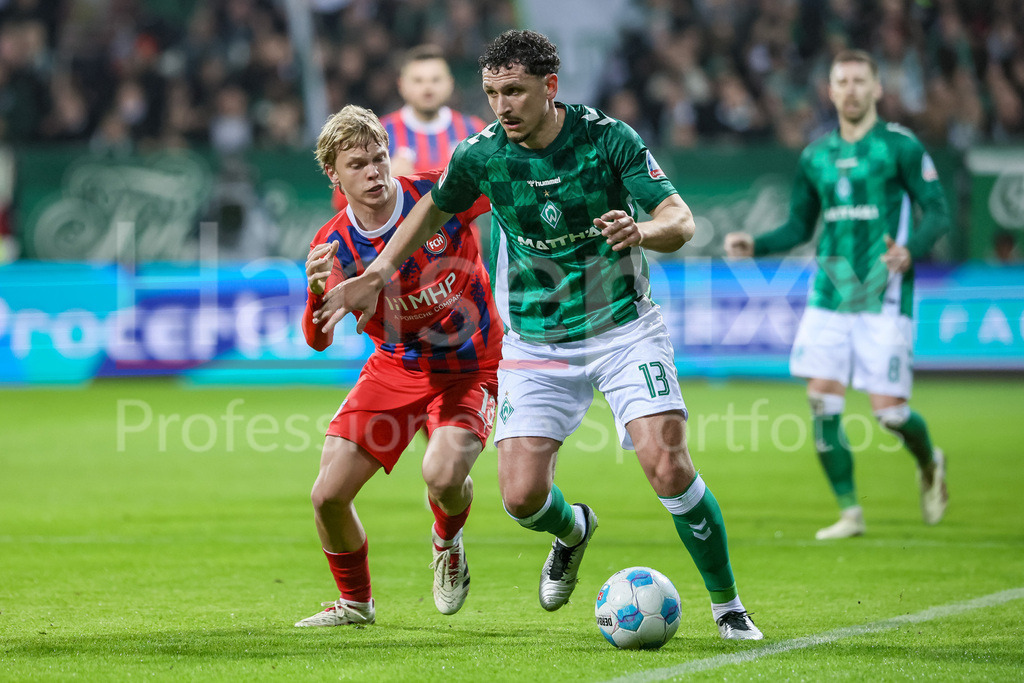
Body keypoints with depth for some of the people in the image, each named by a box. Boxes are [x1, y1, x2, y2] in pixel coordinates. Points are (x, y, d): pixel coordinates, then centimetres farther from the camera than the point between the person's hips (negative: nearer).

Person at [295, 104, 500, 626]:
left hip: (469, 367, -3)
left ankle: (448, 542, 8)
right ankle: (355, 602, 23)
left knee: (442, 475, -30)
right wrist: (318, 292, -38)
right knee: (328, 495, -5)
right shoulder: (332, 246, -11)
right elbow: (318, 341, -18)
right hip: (394, 367, 3)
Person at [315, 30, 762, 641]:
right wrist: (380, 272, 11)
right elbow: (436, 208, 14)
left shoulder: (609, 138, -15)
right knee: (522, 495, -9)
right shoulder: (480, 155, -7)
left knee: (669, 468, -18)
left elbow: (681, 218, -18)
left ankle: (727, 605, 3)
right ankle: (573, 530, 30)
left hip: (624, 329, -2)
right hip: (536, 344, 2)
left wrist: (643, 230, -40)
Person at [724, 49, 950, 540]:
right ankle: (849, 512, 6)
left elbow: (937, 211, -4)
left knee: (889, 411, -6)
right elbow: (799, 226, 21)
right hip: (829, 298, 4)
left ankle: (929, 464, 29)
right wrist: (755, 245, 3)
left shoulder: (900, 146, -2)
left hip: (883, 299, -4)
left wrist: (912, 249, -24)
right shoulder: (816, 157, 12)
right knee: (824, 402, -6)